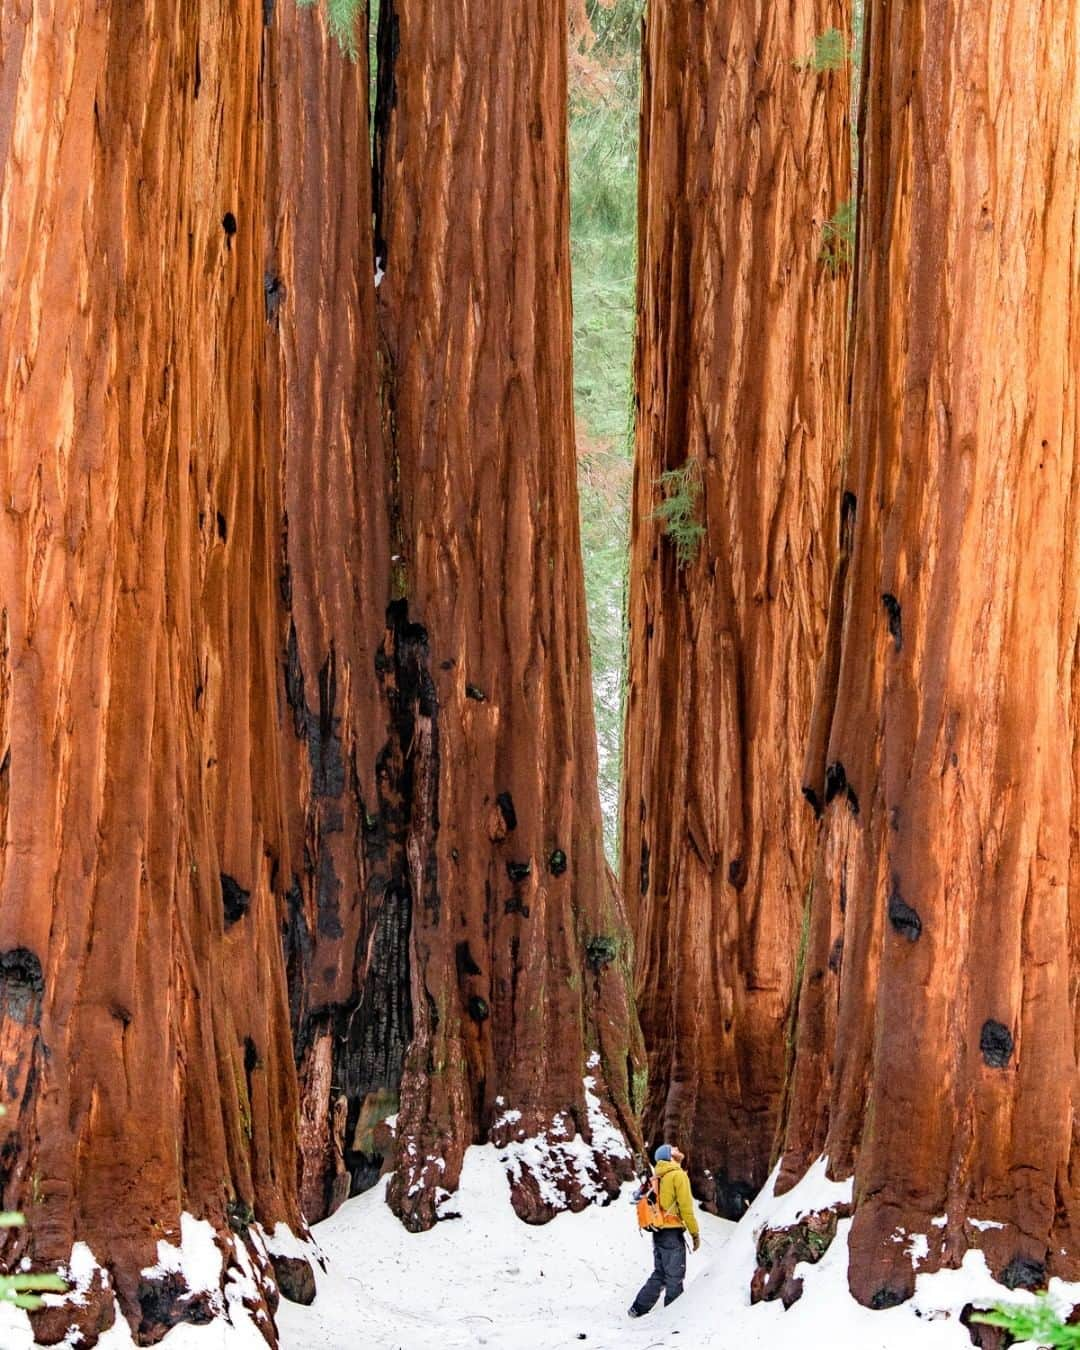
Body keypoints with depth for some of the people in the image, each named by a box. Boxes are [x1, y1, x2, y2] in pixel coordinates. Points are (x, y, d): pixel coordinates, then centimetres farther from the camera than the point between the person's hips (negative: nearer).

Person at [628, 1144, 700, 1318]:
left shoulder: (657, 1178, 14)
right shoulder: (678, 1176, -8)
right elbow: (686, 1207, -12)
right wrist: (695, 1233, -6)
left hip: (658, 1232, 7)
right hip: (673, 1232, -7)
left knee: (659, 1274, 15)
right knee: (675, 1277, -1)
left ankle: (638, 1308, 13)